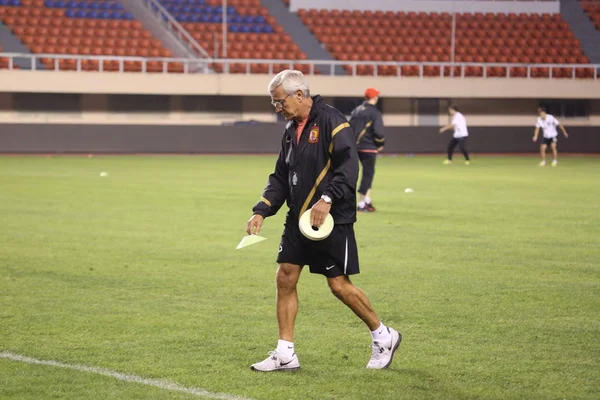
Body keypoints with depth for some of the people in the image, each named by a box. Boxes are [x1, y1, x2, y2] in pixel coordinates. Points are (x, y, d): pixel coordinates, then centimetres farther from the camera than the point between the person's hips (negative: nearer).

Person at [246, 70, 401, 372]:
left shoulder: (331, 121, -13)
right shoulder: (291, 130, 13)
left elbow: (348, 166, -23)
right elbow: (281, 177, 18)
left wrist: (327, 198, -33)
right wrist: (261, 210, 6)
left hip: (331, 219, -8)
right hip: (299, 218, 8)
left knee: (339, 284, -4)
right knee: (285, 277, 2)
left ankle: (384, 336, 15)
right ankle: (285, 354, 9)